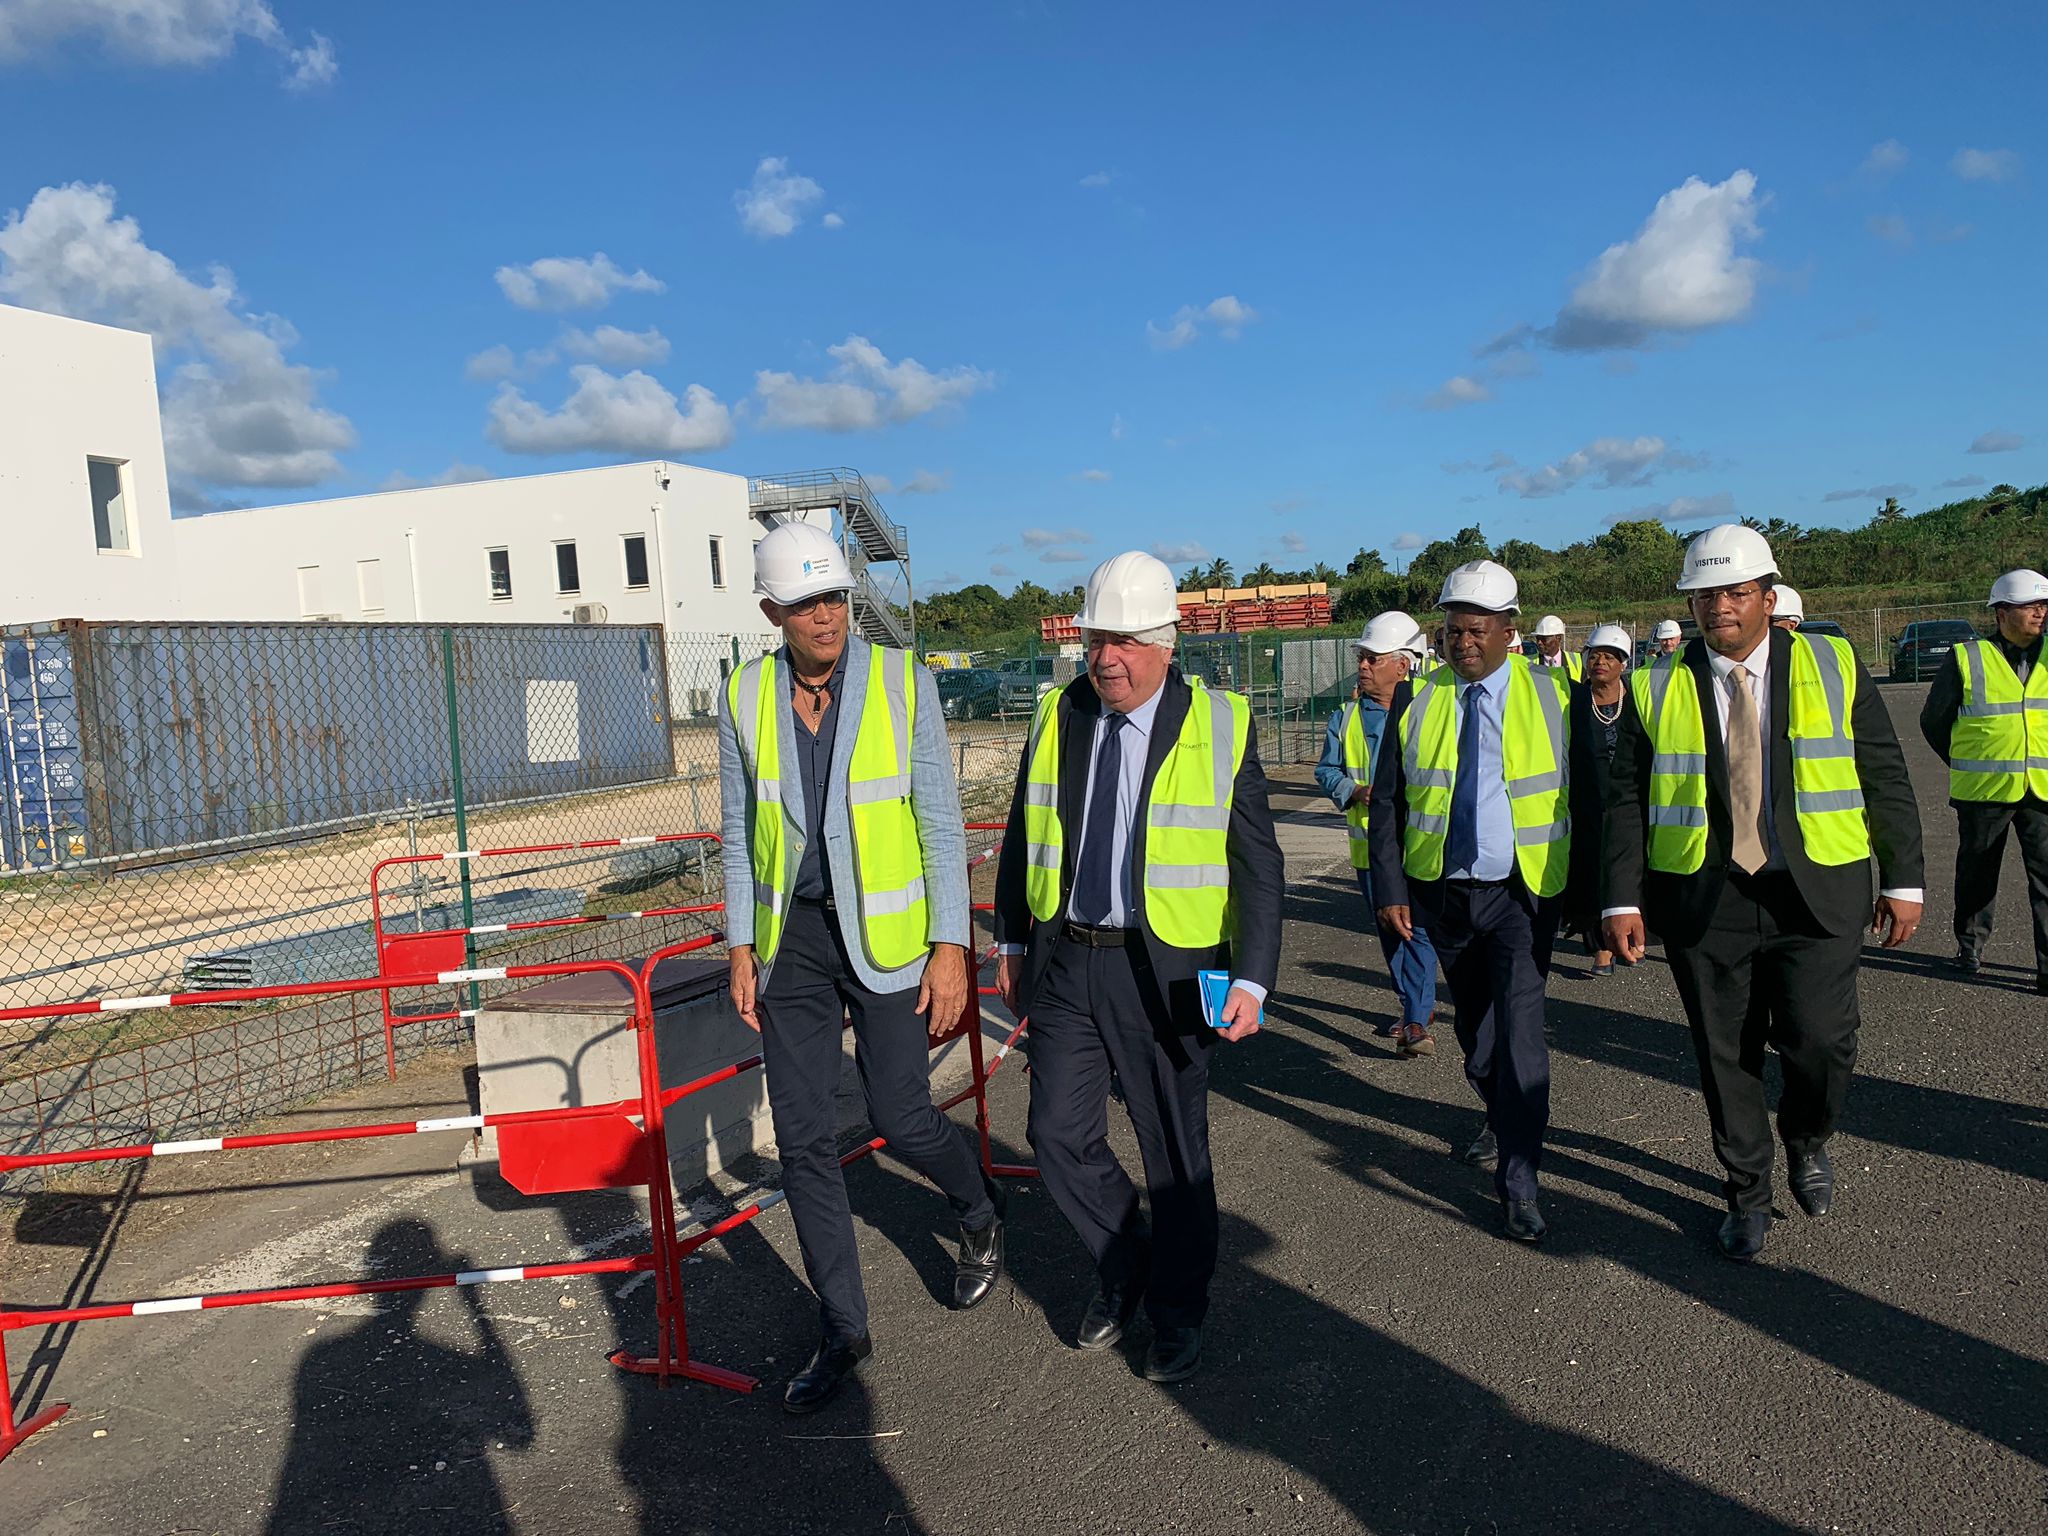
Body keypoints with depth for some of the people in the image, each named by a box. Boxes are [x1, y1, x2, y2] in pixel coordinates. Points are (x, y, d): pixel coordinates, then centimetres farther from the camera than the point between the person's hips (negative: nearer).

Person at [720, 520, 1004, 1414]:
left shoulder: (902, 682, -9)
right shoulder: (746, 698, -1)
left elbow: (940, 819, -8)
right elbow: (742, 830, 7)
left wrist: (951, 946, -12)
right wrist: (741, 949, 4)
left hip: (884, 933, -3)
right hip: (790, 937, 3)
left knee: (901, 1120, 3)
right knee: (803, 1139, 4)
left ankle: (980, 1215, 39)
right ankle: (843, 1331, 21)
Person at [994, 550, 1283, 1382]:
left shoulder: (1221, 727, -8)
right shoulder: (1056, 715, 3)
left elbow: (1257, 866, -7)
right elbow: (1022, 836, 13)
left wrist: (1253, 979, -14)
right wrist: (1012, 941, 14)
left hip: (1166, 970, -3)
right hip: (1065, 962, 4)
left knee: (1175, 1150, 10)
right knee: (1060, 1135, 6)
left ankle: (1177, 1310, 32)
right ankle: (1123, 1266, 33)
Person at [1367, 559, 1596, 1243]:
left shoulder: (1553, 695, -2)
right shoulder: (1415, 699, 0)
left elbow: (1585, 794, 3)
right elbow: (1386, 802, 3)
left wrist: (1588, 888, 1)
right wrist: (1390, 888, -3)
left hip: (1523, 888, -2)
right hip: (1442, 891, 3)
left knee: (1518, 1023, -13)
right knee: (1472, 1022, 17)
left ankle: (1517, 1185, -6)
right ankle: (1502, 1120, 43)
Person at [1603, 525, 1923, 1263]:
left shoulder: (1834, 666, 4)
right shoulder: (1657, 688, 2)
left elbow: (1885, 778, 7)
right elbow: (1626, 800, 2)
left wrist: (1902, 879, 3)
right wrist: (1623, 899, -4)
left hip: (1817, 896, 0)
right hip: (1704, 903, 0)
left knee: (1821, 1042, -8)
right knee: (1725, 1059, 6)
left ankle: (1806, 1139, 26)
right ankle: (1747, 1197, 27)